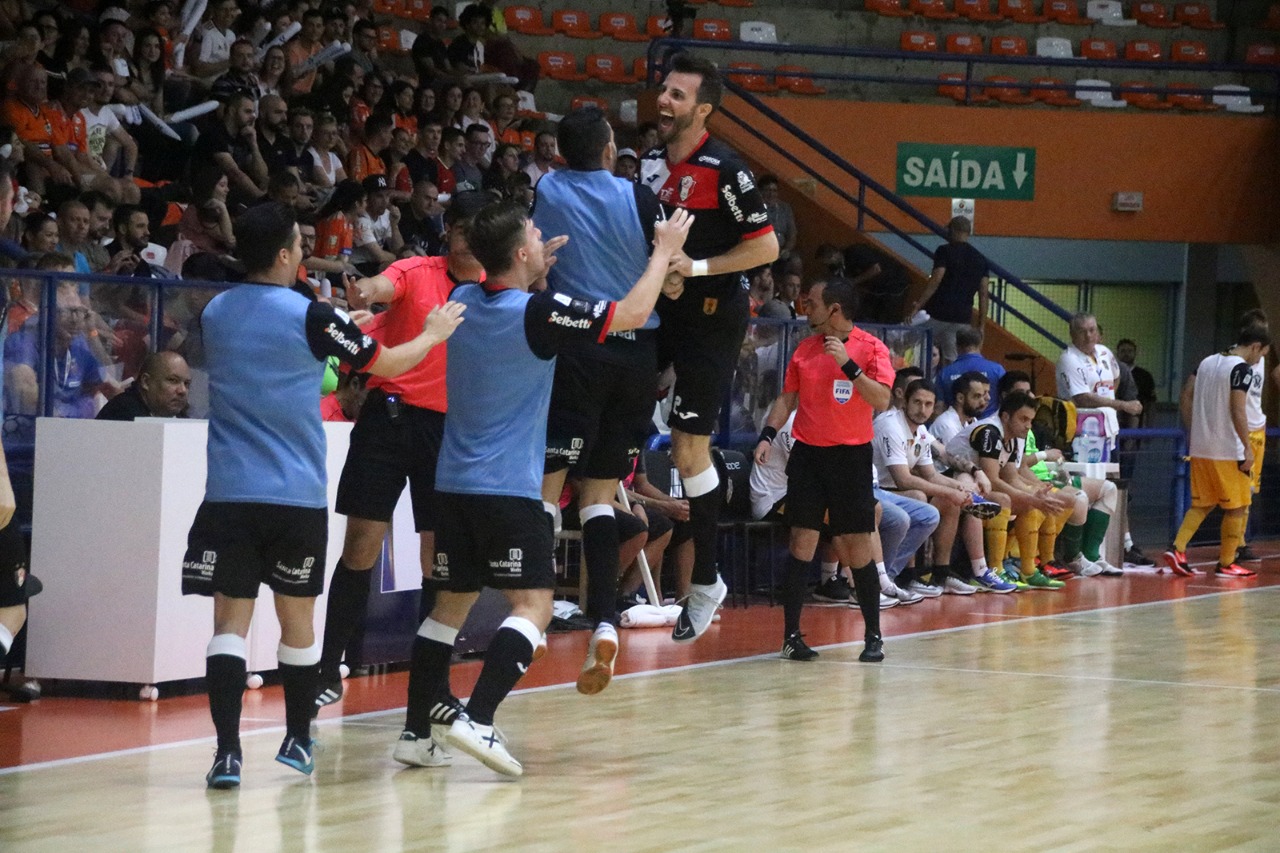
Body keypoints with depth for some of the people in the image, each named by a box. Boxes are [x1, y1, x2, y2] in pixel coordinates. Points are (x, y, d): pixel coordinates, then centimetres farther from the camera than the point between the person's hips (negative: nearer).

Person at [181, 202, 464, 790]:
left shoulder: (213, 313, 6)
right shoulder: (309, 317, -8)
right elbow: (386, 363, 4)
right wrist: (434, 334, 23)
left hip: (229, 493, 2)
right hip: (297, 494, -2)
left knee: (230, 619, -2)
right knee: (297, 618, 13)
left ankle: (228, 752, -16)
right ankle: (298, 741, 26)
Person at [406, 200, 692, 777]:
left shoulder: (464, 301, 4)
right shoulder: (537, 314, -14)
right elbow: (633, 314, -5)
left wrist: (537, 269, 28)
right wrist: (664, 252, 8)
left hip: (455, 484, 7)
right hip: (509, 487, -7)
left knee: (452, 602, 13)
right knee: (533, 604, -7)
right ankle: (477, 718, -22)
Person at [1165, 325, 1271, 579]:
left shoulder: (1207, 362, 11)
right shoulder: (1242, 369, -12)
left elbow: (1185, 399, 11)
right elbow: (1237, 411, -19)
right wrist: (1248, 449, -15)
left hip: (1200, 448, 7)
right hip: (1228, 451, -7)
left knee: (1201, 504, 14)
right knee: (1236, 508, 6)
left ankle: (1177, 549, -3)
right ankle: (1226, 563, 11)